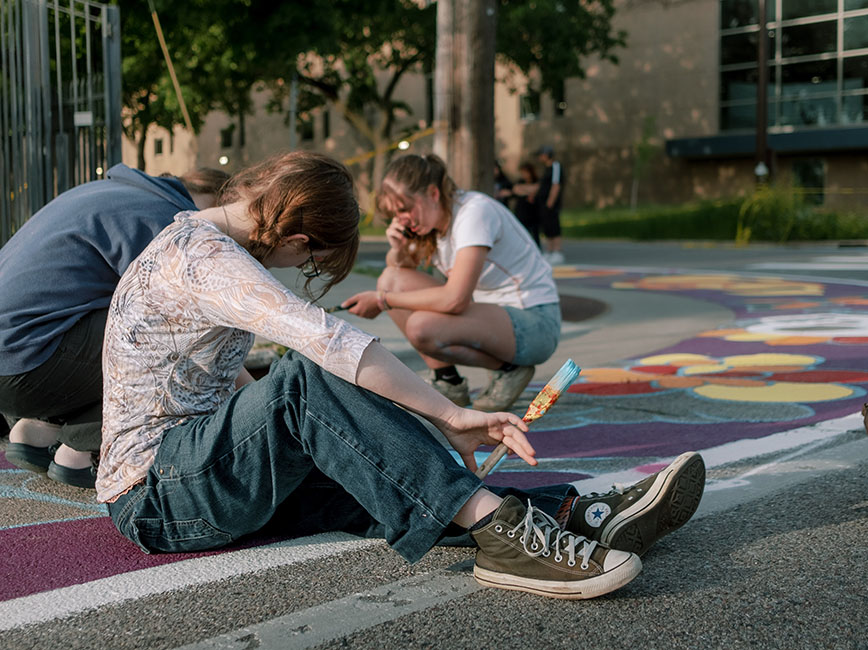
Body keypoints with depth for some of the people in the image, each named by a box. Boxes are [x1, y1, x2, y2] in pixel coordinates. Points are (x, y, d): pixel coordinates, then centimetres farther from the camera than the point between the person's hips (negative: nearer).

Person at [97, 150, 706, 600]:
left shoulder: (199, 238, 15)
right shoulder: (200, 256, -19)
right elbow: (323, 339, -31)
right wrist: (451, 414, -30)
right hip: (154, 497, -10)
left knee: (385, 480, -11)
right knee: (308, 378, -33)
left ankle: (576, 511, -21)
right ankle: (500, 532, -39)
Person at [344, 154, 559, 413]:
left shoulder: (475, 212, -22)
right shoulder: (431, 215, 3)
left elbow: (455, 299, -32)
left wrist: (382, 301, -23)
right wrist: (398, 250, -11)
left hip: (535, 324, -9)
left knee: (421, 327, -32)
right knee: (390, 279, -2)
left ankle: (507, 369, -7)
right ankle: (446, 382, 1)